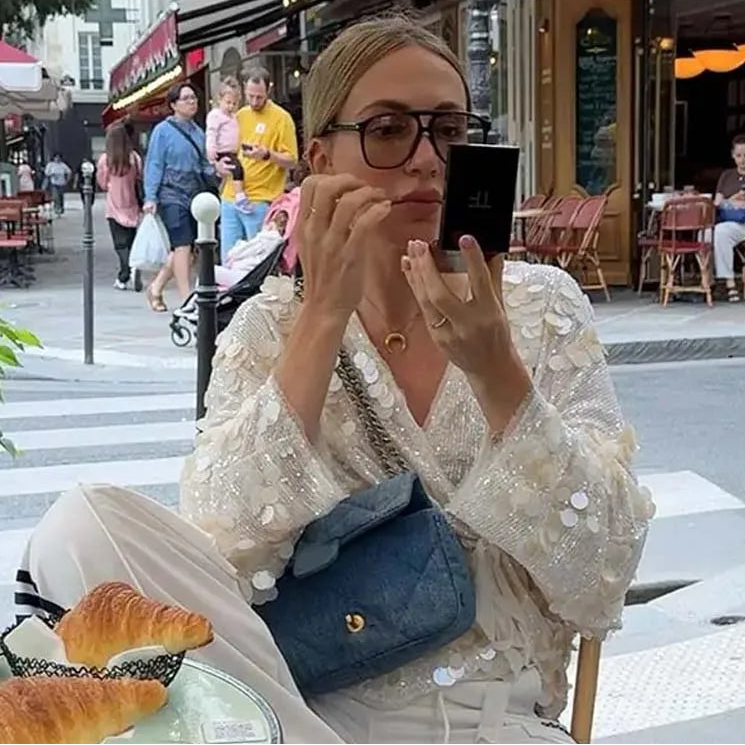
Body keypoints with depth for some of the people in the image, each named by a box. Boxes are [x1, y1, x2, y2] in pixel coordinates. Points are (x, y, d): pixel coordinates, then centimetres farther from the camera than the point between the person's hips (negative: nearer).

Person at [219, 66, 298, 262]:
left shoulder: (281, 118, -3)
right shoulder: (240, 115, 15)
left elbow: (290, 160, -6)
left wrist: (267, 154, -24)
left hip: (260, 201, -6)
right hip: (231, 196, 6)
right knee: (228, 258, 7)